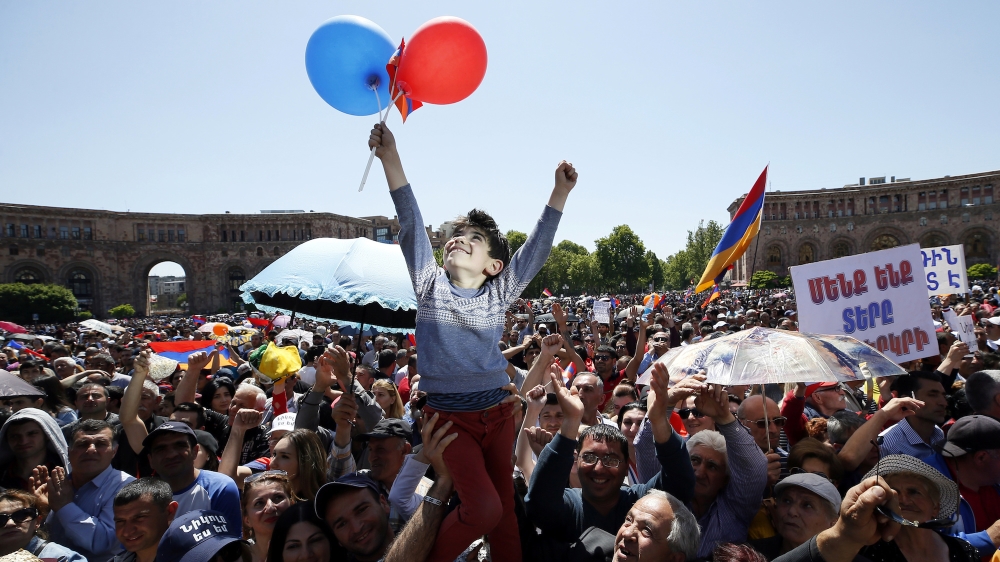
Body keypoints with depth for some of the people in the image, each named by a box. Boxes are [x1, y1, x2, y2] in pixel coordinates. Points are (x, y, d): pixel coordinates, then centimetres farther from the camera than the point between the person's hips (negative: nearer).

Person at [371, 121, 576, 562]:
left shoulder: (498, 294, 4)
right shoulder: (430, 285, 1)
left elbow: (537, 246, -2)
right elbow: (411, 225, -8)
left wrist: (560, 190, -10)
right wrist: (390, 158, -16)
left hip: (498, 413, 3)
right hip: (449, 417, -3)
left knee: (505, 509, 10)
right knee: (484, 509, -11)